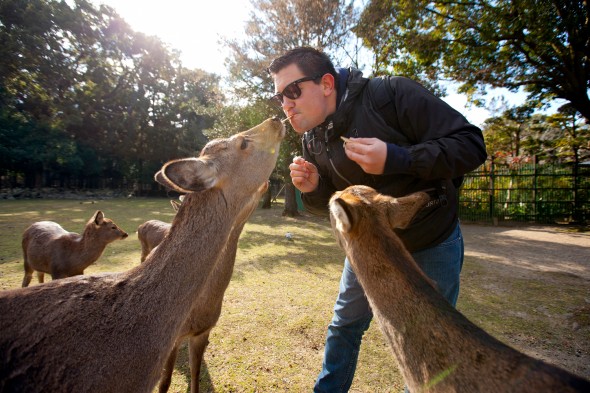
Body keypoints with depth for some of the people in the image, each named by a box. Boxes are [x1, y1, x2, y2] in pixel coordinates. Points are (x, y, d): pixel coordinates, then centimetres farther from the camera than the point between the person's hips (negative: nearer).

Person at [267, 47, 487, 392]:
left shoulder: (392, 95, -24)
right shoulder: (313, 138, -6)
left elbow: (472, 145, -23)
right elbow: (332, 202, 3)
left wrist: (396, 159, -37)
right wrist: (313, 189, -20)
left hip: (431, 244, -4)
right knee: (344, 325, 16)